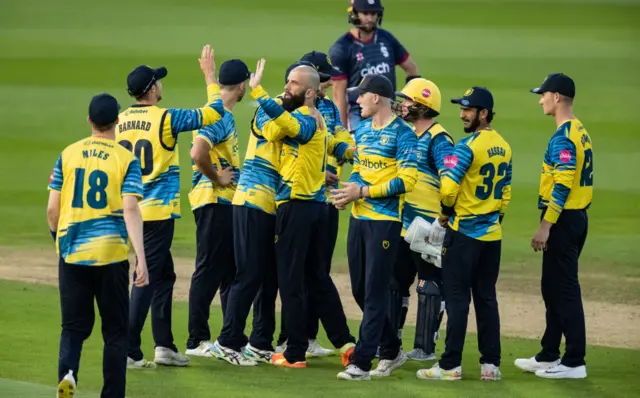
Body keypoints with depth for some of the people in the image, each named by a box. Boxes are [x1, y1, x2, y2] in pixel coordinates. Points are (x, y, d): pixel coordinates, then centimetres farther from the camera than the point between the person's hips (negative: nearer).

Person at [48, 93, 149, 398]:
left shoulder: (68, 155, 5)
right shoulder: (126, 159, -3)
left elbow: (52, 209, 5)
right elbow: (130, 210, -13)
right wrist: (141, 258, -17)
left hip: (72, 253, 2)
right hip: (110, 253, -2)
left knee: (74, 325, 8)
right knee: (115, 329, 9)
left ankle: (67, 370, -21)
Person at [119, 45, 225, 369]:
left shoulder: (119, 122, 5)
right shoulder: (165, 118, -13)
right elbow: (214, 111, -9)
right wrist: (209, 74, 2)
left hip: (131, 208, 7)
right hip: (158, 210, -7)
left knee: (164, 275, 18)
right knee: (147, 278, -5)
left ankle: (164, 347, 21)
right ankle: (129, 351, -10)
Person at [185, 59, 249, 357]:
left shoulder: (225, 114, 14)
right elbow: (198, 153, -30)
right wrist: (217, 179, -19)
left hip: (227, 201, 10)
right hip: (213, 200, -10)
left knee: (230, 270, 15)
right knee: (209, 271, -5)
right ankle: (197, 340, -1)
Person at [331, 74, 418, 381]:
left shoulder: (402, 134, -11)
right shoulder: (362, 130, 13)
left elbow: (406, 181, -17)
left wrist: (363, 192, -18)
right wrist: (349, 192, -3)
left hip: (385, 221, -8)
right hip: (359, 218, 8)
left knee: (375, 293, -6)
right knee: (360, 290, 12)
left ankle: (361, 363, -7)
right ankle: (391, 351, 27)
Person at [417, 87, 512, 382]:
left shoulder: (467, 146, -15)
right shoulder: (503, 147, 10)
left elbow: (448, 188, -21)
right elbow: (505, 193, 13)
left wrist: (445, 214, -3)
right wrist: (495, 217, 18)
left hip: (464, 233, -7)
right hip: (493, 234, 7)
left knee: (457, 298, -3)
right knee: (486, 298, 11)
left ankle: (451, 365, -2)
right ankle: (491, 364, 11)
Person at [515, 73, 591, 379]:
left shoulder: (563, 137, -17)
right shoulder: (581, 131, 14)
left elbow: (563, 185, -23)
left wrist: (545, 226, -24)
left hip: (563, 218, -10)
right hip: (578, 216, 10)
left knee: (564, 290, -7)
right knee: (554, 287, 17)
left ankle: (574, 362, -5)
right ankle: (549, 355, 24)